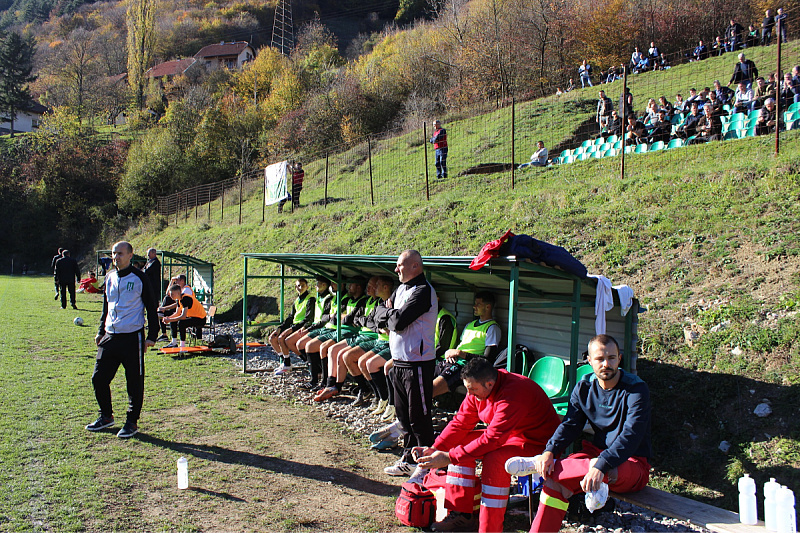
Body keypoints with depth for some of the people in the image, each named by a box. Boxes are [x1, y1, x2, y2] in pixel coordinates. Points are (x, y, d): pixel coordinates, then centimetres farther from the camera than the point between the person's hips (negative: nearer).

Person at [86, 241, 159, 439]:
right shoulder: (110, 278, 12)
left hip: (132, 338, -6)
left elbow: (151, 308, -2)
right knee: (99, 378, 7)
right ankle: (106, 416, 26)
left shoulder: (139, 278, -5)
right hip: (110, 337, 6)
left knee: (134, 382, 0)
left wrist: (152, 335, -6)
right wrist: (101, 331, 19)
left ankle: (132, 422, 14)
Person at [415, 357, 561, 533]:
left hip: (538, 442, -9)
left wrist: (450, 457, -32)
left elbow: (492, 439, -35)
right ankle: (461, 515, 5)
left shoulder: (513, 393, -32)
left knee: (494, 458, -34)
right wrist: (435, 449, -13)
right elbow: (460, 422, 1)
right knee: (460, 442, -1)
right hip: (510, 434, 9)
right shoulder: (478, 389, -5)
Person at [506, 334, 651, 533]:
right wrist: (550, 452, -23)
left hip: (632, 463, -5)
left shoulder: (636, 389, -15)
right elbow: (570, 424, -2)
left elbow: (631, 436, -27)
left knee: (607, 470, -39)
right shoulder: (584, 387, 3)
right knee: (555, 476, -23)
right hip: (597, 452, 5)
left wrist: (601, 466, -41)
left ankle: (536, 465, -20)